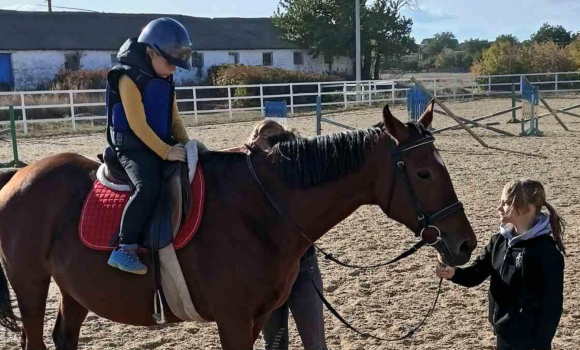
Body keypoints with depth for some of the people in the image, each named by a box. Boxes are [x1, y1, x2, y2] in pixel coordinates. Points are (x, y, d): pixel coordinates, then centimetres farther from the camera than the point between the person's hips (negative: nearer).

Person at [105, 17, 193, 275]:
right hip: (133, 147, -8)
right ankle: (125, 249, -27)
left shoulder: (166, 82, 12)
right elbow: (138, 125, -20)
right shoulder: (129, 78, -13)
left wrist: (186, 144, -1)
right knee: (148, 186, -31)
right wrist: (166, 152, -23)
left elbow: (174, 120, 16)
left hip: (162, 145, 8)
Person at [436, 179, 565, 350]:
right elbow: (476, 274, 4)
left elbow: (552, 305, -17)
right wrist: (453, 273, -16)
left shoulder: (547, 253, -20)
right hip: (504, 333, 7)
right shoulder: (499, 241, 1)